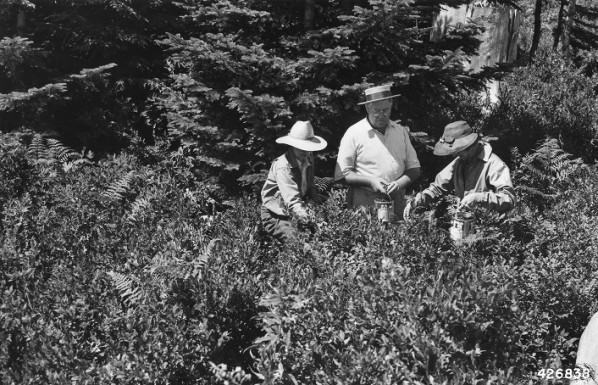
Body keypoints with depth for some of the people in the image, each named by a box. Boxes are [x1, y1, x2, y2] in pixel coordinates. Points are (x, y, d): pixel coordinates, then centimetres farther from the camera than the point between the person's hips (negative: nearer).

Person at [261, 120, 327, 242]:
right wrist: (308, 221, -49)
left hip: (296, 213, 7)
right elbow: (292, 201, -34)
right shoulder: (283, 166, -24)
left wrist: (314, 195, -9)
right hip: (275, 216, -7)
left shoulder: (309, 159, -1)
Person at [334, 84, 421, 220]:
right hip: (365, 203, -4)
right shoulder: (354, 133, -1)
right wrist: (370, 181, -14)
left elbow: (414, 168, 15)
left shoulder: (401, 131, 12)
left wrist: (400, 183, -5)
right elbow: (343, 174, -3)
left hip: (396, 202, 4)